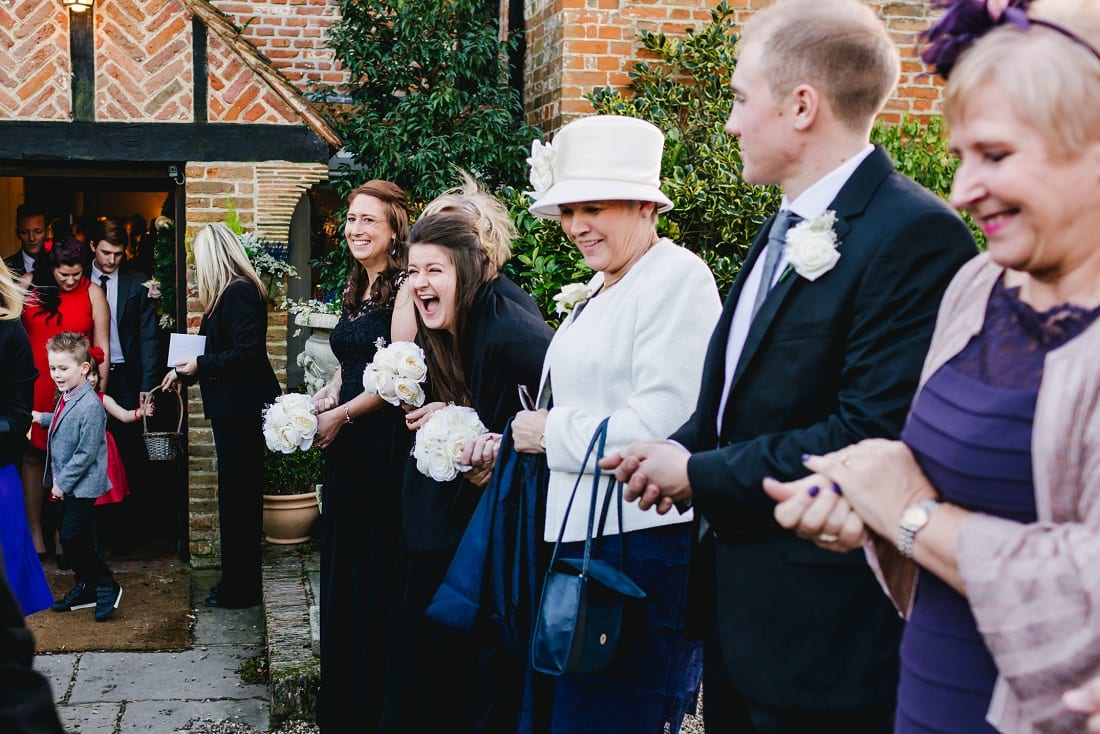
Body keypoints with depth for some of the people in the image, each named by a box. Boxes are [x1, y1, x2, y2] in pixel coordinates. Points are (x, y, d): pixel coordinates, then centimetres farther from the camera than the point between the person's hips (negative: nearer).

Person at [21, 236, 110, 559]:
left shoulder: (92, 293, -1)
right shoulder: (28, 285, 2)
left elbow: (102, 347, 0)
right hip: (34, 386, 1)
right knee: (33, 457, 3)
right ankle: (35, 532, 11)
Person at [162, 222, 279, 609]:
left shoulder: (238, 293, -16)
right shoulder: (232, 292, 13)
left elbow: (248, 352, -23)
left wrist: (201, 364, -15)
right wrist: (184, 372, 22)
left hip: (241, 410, -10)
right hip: (234, 408, 10)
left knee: (237, 498, -2)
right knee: (240, 496, 15)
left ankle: (238, 589, 8)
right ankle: (238, 581, 25)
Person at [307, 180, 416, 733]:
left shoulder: (404, 288, -12)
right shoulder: (356, 290, 15)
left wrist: (340, 415, -10)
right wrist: (318, 402, 3)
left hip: (383, 439, -9)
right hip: (345, 444, 9)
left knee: (375, 569, 1)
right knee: (342, 567, 14)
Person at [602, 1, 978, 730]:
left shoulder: (915, 236, -18)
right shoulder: (789, 225, 11)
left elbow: (871, 438, -24)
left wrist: (702, 474, -15)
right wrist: (679, 454, -2)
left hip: (825, 636, -8)